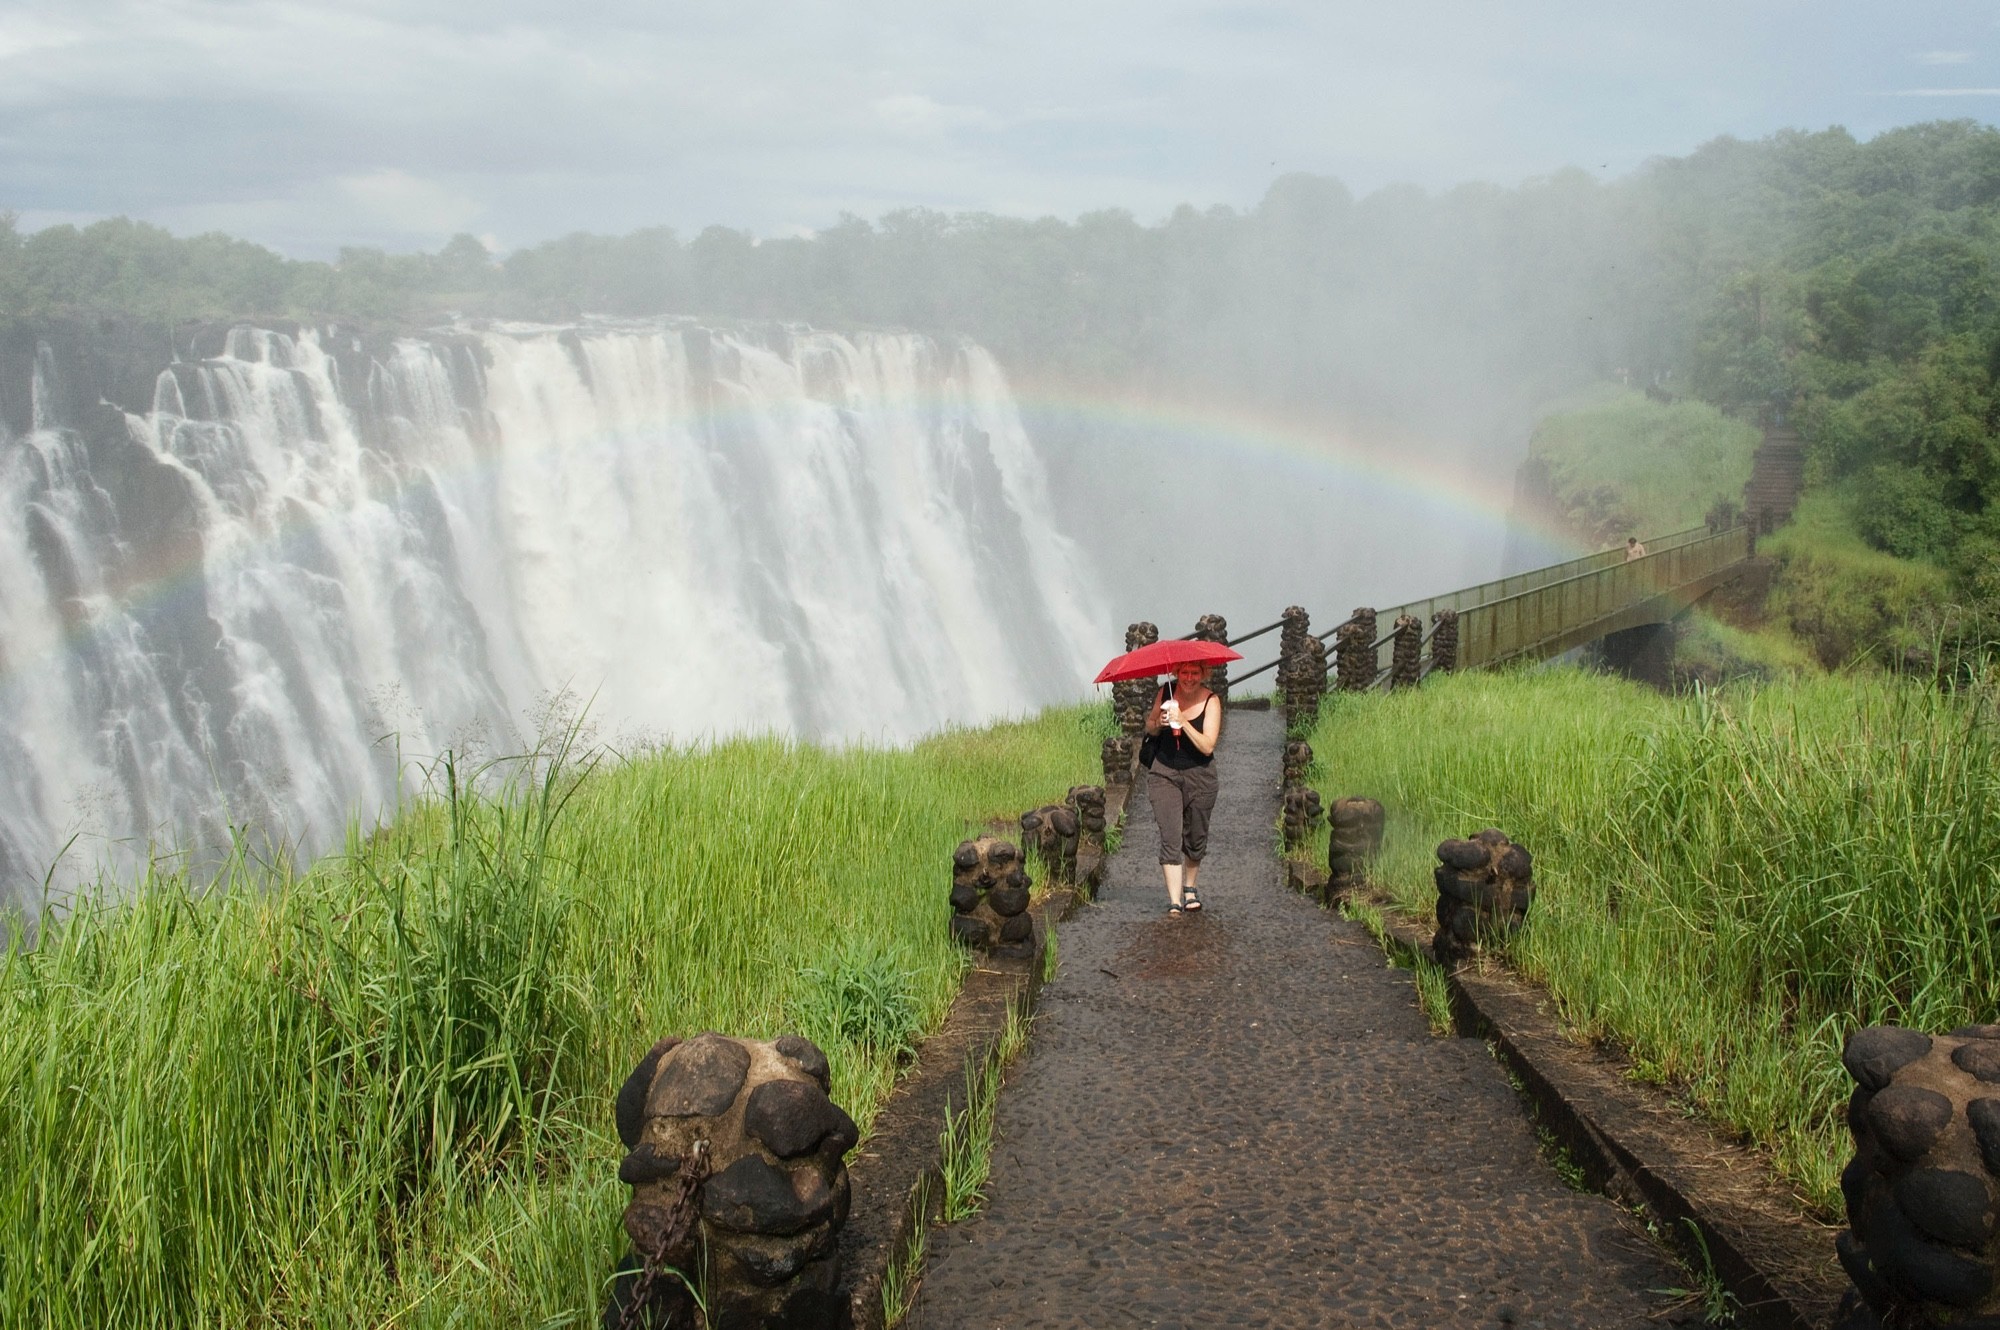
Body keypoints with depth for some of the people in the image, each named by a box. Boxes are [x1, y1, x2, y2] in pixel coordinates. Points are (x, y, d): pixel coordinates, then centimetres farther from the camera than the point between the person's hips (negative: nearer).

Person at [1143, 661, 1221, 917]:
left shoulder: (1211, 701, -10)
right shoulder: (1166, 692, -2)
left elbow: (1207, 747, -18)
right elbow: (1149, 727, 10)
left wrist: (1183, 722, -28)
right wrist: (1158, 724, -13)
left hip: (1199, 775, 0)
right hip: (1164, 773, 1)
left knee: (1196, 838, 13)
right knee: (1170, 838, -9)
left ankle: (1189, 888, 36)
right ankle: (1174, 901, -11)